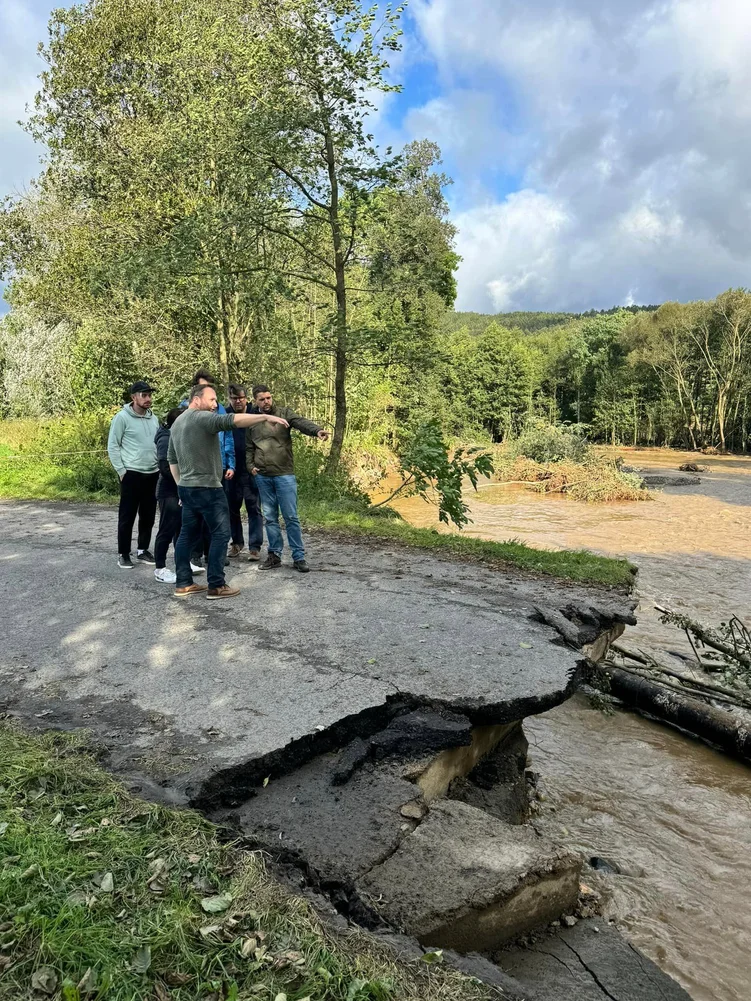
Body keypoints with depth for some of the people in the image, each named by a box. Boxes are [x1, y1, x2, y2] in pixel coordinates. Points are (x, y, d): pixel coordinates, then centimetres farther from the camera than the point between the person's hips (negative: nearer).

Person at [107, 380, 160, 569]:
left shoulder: (153, 418, 10)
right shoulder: (122, 417, -7)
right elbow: (112, 446, -7)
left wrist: (160, 467, 9)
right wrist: (121, 471, -10)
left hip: (153, 474, 6)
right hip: (132, 474, -6)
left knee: (148, 516, 11)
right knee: (127, 517, 2)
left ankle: (143, 550, 24)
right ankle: (123, 554, 12)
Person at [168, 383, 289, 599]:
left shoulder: (177, 423, 16)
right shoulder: (202, 418, -13)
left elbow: (172, 459, 21)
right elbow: (230, 420, -30)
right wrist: (265, 417, -34)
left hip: (186, 488, 9)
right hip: (207, 488, -9)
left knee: (188, 534, 13)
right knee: (220, 534, -2)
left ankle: (183, 583, 17)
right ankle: (216, 586, 0)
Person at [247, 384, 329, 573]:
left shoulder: (284, 413, 0)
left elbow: (301, 422, -19)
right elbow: (249, 448, 19)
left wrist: (317, 430, -38)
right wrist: (251, 466, 2)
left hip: (284, 475, -3)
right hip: (262, 477, 4)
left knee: (291, 517, -2)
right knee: (270, 518, 10)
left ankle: (298, 557, 5)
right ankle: (274, 555, 20)